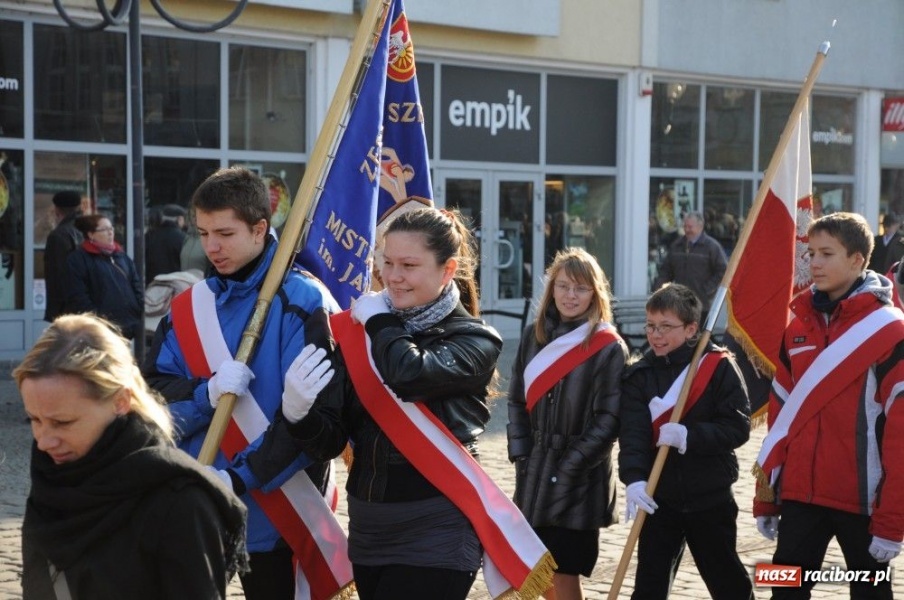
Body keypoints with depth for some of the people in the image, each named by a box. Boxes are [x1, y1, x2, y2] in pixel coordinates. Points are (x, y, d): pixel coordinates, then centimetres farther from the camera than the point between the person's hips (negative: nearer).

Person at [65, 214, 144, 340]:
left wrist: (141, 312, 3)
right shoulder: (78, 260, -3)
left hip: (128, 327, 7)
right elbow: (78, 297, -11)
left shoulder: (122, 256, 18)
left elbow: (137, 286, 18)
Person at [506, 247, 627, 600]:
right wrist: (520, 454, 0)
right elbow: (517, 399, 11)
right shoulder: (534, 335, 7)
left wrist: (569, 467, -14)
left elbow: (608, 419, -10)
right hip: (534, 473, 5)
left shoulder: (609, 348, -8)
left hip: (579, 480, -5)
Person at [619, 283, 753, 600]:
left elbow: (738, 427, -12)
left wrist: (688, 436, -24)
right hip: (659, 498, 2)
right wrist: (634, 479, -26)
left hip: (711, 498, -2)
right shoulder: (638, 375, 0)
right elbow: (632, 434, -10)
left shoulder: (719, 366, -8)